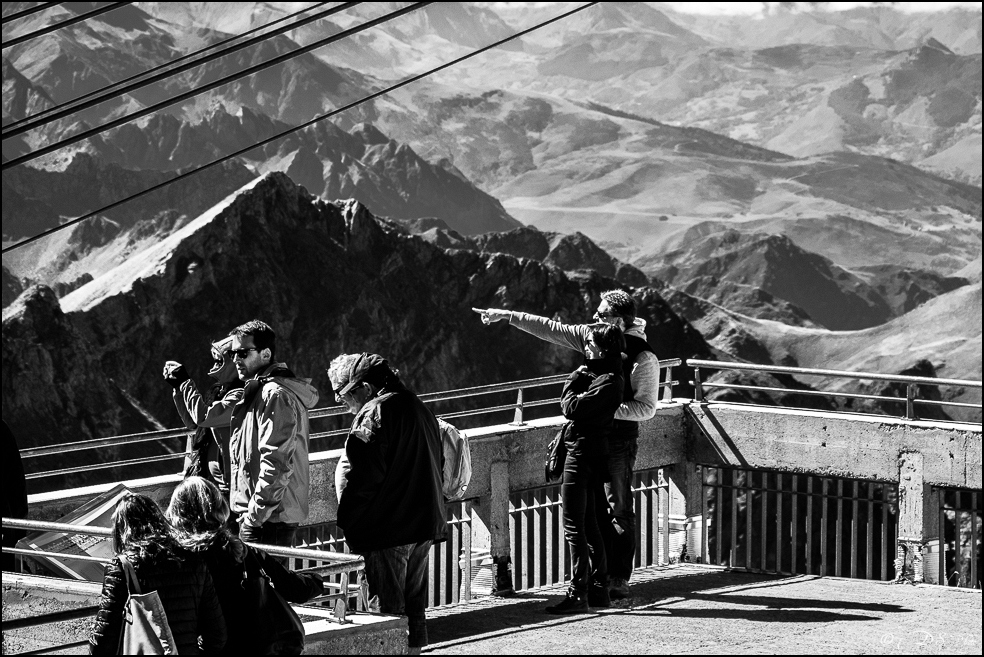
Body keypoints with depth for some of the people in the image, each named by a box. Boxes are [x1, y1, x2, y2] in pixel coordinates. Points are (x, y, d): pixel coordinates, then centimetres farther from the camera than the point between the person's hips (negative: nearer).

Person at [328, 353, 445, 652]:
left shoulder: (374, 413, -15)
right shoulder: (418, 408, 15)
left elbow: (362, 474, -20)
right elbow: (438, 466, 22)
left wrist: (346, 518, -11)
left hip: (388, 527, -9)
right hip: (425, 524, 9)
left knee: (388, 608, -6)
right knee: (413, 605, 16)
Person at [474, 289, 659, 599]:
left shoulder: (643, 357, -15)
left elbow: (646, 407, -14)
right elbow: (550, 329, 13)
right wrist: (507, 316, 13)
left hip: (619, 439, -7)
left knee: (618, 509, -2)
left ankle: (620, 580, 3)